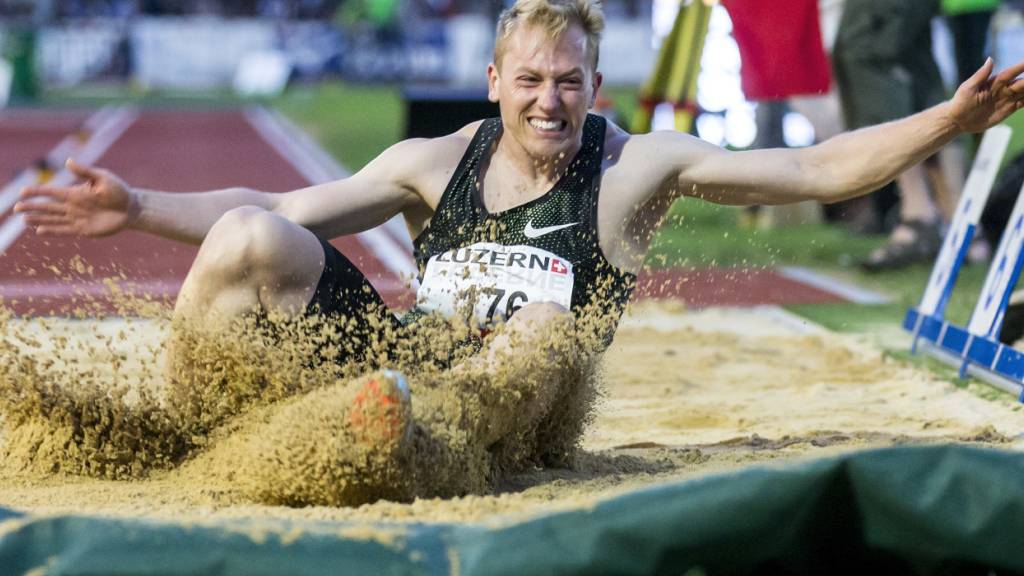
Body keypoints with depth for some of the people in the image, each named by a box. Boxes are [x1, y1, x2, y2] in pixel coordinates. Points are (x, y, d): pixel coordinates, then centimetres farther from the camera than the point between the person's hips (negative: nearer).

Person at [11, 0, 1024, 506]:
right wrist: (136, 208, 9)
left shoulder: (635, 166, 4)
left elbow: (813, 169, -2)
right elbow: (277, 212, 16)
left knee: (546, 326, -37)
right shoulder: (438, 161, 13)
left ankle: (417, 439, -67)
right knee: (249, 237, -13)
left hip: (510, 405, -3)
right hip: (401, 359, 3)